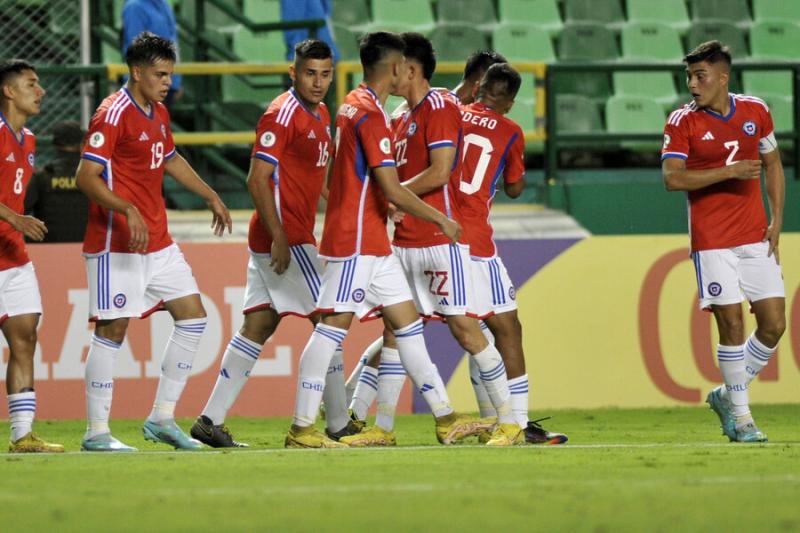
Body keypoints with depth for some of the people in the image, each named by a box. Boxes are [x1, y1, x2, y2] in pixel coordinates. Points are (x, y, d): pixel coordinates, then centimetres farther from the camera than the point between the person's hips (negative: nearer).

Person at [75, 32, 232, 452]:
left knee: (193, 317, 6)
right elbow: (86, 177, -21)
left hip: (158, 243, 9)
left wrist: (210, 196, 30)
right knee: (112, 329, -5)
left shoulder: (158, 114, 12)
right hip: (117, 244, -9)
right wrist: (128, 211, -33)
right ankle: (97, 433, 0)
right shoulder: (113, 115, -15)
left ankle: (162, 418, 11)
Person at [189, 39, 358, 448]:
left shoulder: (320, 115, 15)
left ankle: (211, 419, 6)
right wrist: (279, 237, -22)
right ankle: (338, 424, -1)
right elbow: (257, 179, -18)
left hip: (293, 236, 9)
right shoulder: (283, 114, -14)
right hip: (285, 238, -9)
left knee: (257, 327, 7)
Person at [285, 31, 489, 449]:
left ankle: (446, 420, 12)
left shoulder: (352, 105, 15)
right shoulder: (370, 113, -15)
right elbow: (392, 190, -18)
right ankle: (301, 429, -8)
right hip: (355, 240, -10)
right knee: (335, 323, -9)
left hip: (372, 241, 10)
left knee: (407, 321, 10)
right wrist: (441, 219, -8)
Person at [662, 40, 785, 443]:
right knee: (732, 325, -8)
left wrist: (776, 220, 7)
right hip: (712, 240, -4)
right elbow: (672, 178, -14)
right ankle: (741, 416, 4)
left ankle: (728, 396, 19)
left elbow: (773, 165, 16)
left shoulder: (755, 111, 5)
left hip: (755, 237, 4)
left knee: (774, 323, -1)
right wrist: (729, 171, -21)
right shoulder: (682, 122, -5)